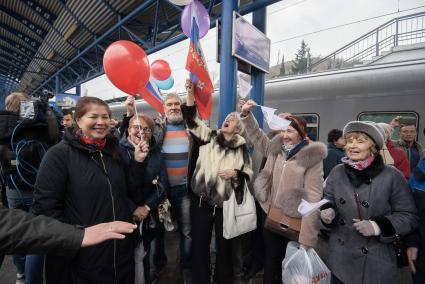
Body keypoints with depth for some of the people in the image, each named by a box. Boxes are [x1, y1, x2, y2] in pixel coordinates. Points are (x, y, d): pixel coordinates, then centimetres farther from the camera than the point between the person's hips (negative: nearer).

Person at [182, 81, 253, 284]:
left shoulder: (241, 148, 2)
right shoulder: (209, 137, 2)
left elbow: (248, 173, 5)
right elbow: (192, 119, -7)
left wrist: (235, 173, -16)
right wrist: (191, 93, -16)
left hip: (226, 202, 0)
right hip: (202, 199, 0)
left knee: (224, 243, 16)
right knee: (199, 243, 11)